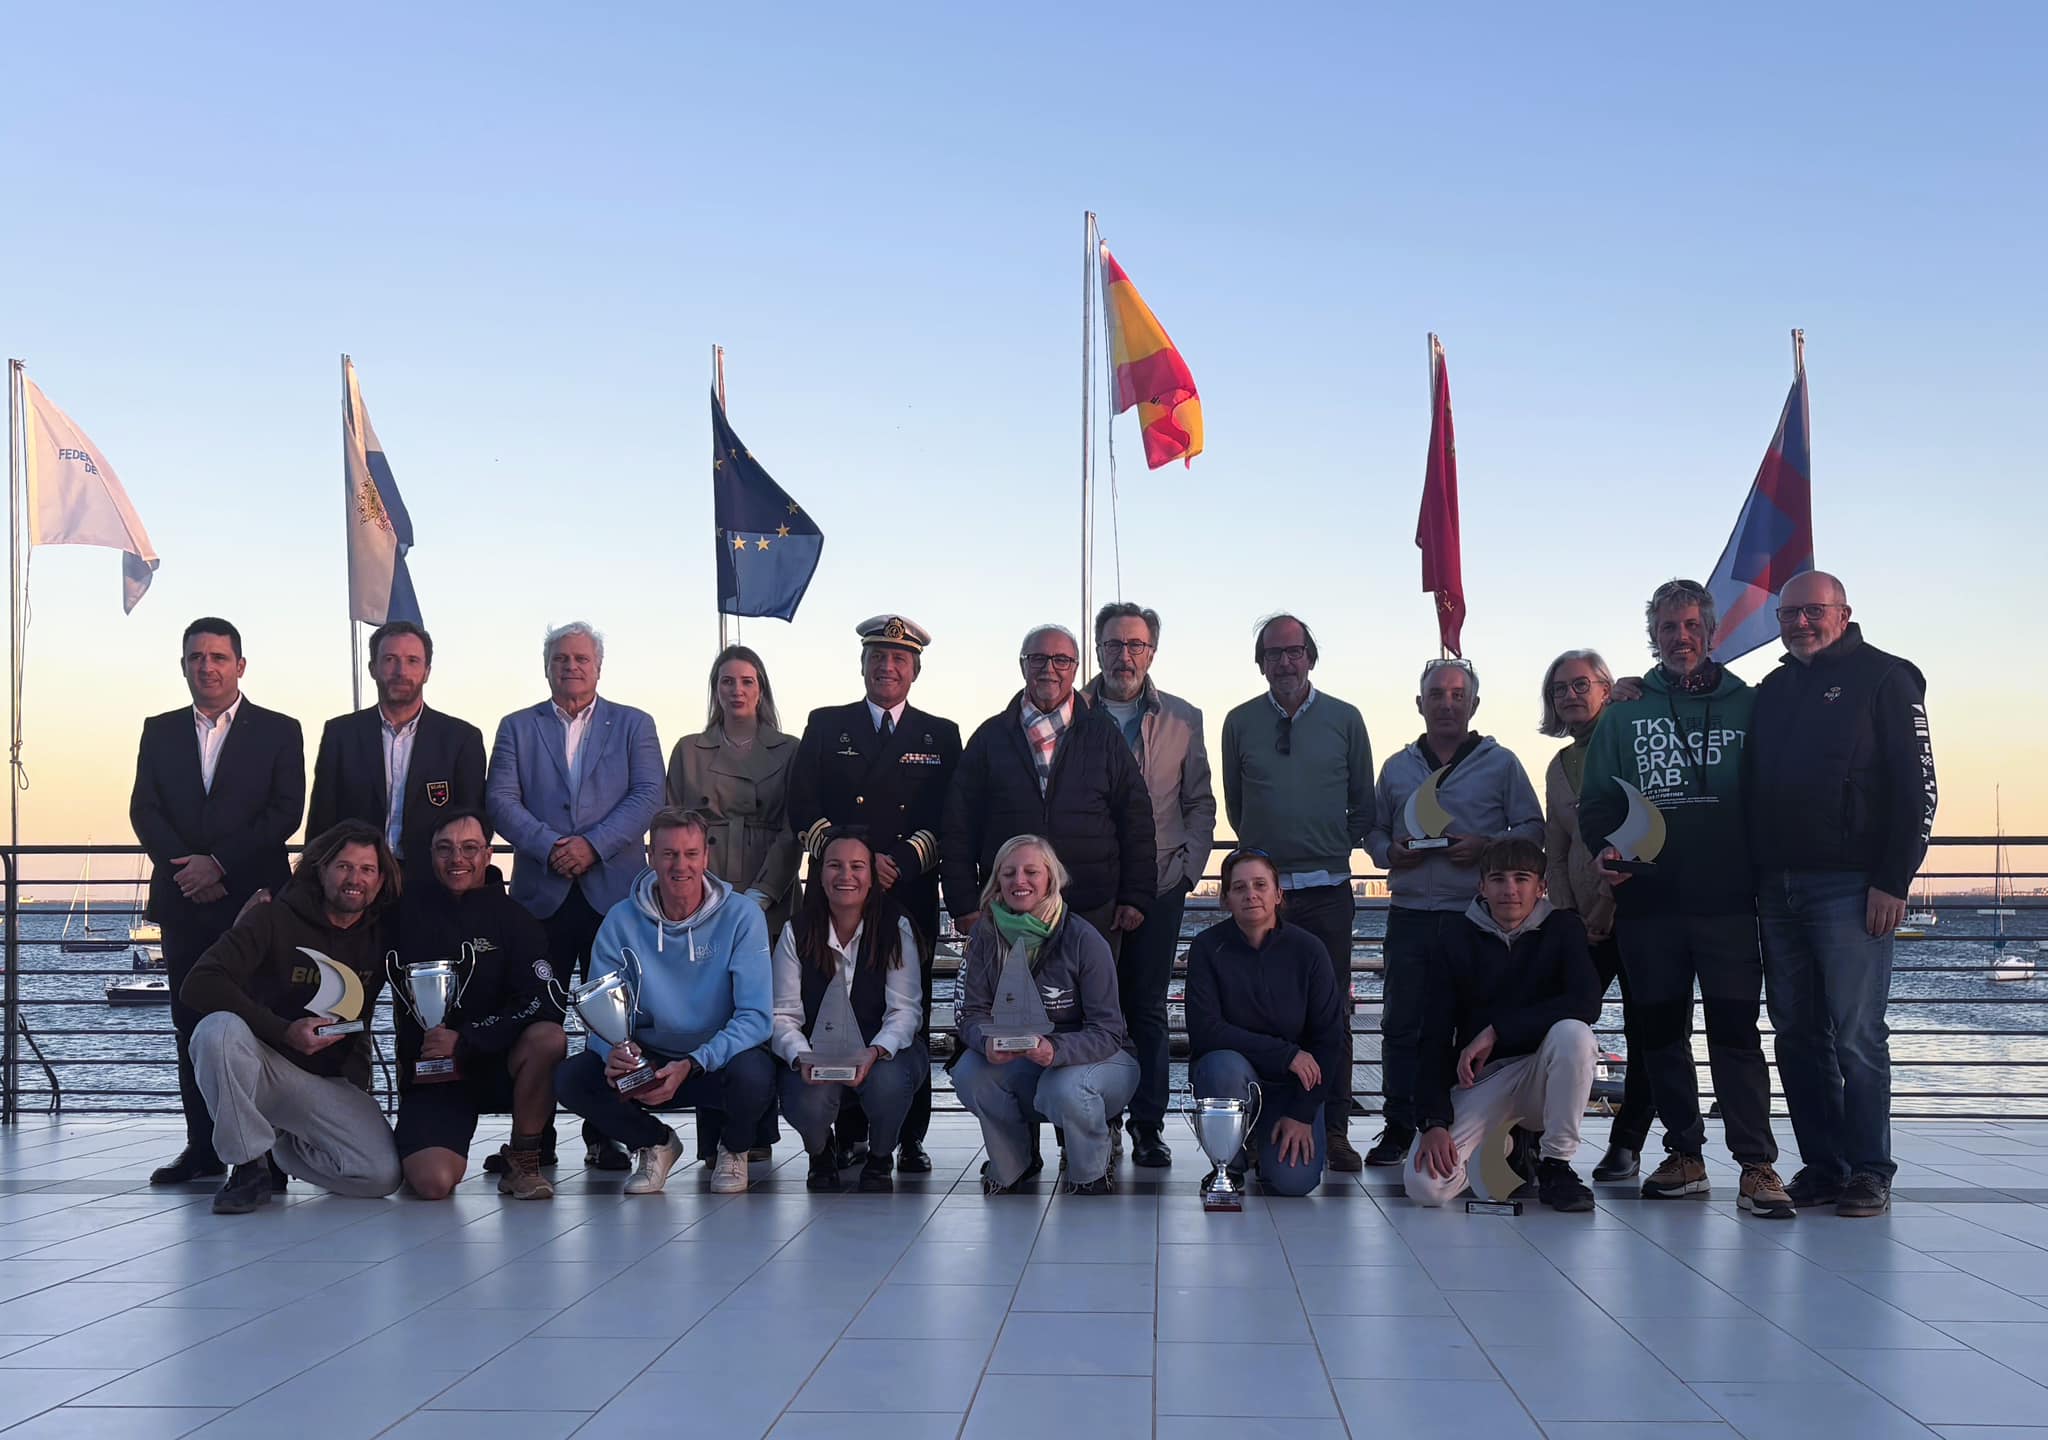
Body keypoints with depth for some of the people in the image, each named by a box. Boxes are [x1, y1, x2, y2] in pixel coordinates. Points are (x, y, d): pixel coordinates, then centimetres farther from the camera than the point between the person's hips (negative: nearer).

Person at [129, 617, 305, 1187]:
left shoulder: (278, 731, 4)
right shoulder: (160, 731, 14)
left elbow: (286, 812, -4)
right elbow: (144, 811, 6)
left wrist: (220, 863, -12)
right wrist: (188, 868, -9)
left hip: (254, 897, -3)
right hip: (183, 901, 4)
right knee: (192, 1024, 5)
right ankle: (203, 1147, 10)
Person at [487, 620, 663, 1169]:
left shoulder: (634, 726, 11)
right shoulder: (517, 728, 13)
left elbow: (648, 795, -1)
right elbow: (500, 801, 2)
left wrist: (593, 844, -12)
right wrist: (550, 846, -13)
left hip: (613, 891, 0)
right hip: (541, 893, 1)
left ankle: (605, 1135, 6)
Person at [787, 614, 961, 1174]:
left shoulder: (941, 737, 13)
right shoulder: (825, 727, 12)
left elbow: (948, 822, 6)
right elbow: (802, 808, 3)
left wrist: (900, 864, -10)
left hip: (911, 898, 0)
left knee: (911, 1017, -1)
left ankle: (909, 1138, 4)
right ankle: (846, 1136, 2)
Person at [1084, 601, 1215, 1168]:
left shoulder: (1182, 718, 10)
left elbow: (1200, 803, 13)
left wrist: (1186, 866, 1)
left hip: (1158, 883, 1)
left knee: (1147, 1006, 2)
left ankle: (1148, 1127, 7)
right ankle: (1098, 1125, 7)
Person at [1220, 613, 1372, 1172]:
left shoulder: (1344, 719, 5)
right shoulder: (1240, 723, 6)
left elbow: (1363, 802, 13)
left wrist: (1335, 848, 8)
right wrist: (1264, 850, 11)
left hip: (1327, 889, 0)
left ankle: (1334, 1131, 5)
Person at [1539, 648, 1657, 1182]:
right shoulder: (1559, 766, 15)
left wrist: (1607, 904, -17)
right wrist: (1568, 916, 5)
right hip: (1585, 921, 5)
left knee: (1644, 1032, 0)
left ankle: (1626, 1145, 8)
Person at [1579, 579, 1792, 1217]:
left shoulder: (1747, 705, 8)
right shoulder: (1624, 713, 11)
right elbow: (1596, 799, 10)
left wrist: (1766, 871, -3)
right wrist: (1604, 847, -9)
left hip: (1727, 901, -2)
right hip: (1647, 901, 2)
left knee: (1735, 1029, -8)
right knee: (1659, 1030, 7)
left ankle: (1757, 1165, -6)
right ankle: (1684, 1155, 19)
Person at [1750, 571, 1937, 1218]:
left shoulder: (1883, 679, 0)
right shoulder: (1772, 691, 18)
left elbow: (1916, 786, -6)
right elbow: (1752, 789, 22)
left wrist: (1893, 881, -12)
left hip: (1849, 888, -6)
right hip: (1778, 888, 6)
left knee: (1856, 1036, -6)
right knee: (1797, 1035, 7)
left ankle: (1869, 1171, 2)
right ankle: (1822, 1166, 14)